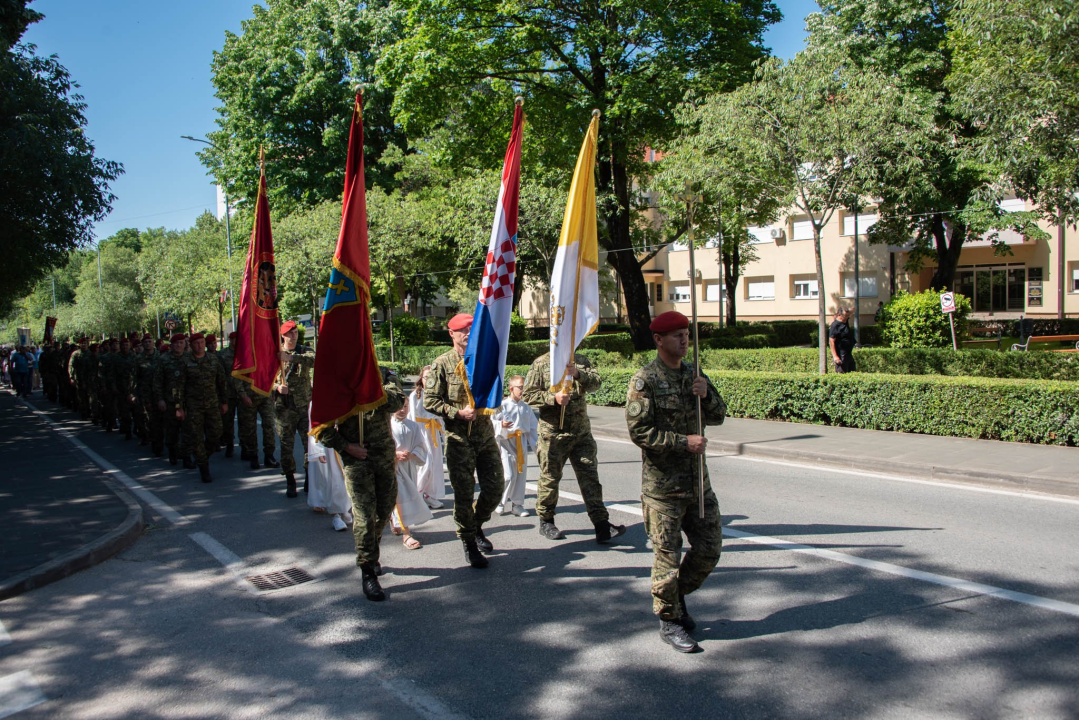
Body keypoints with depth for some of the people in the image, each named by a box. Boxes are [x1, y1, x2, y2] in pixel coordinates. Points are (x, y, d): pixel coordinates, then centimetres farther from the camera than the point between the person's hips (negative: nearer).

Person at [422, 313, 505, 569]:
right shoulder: (442, 364, -4)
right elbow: (430, 401, -7)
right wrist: (458, 413, -17)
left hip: (485, 435, 4)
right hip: (459, 439, -4)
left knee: (495, 486, 5)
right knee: (464, 493, 1)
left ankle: (477, 526, 32)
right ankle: (469, 543, 18)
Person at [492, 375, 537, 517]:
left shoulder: (525, 407, 8)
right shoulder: (503, 405, -4)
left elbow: (532, 426, 12)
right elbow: (493, 422, -5)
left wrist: (534, 444, 9)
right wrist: (501, 425, -25)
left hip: (522, 443, 5)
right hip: (507, 442, -5)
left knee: (521, 475, 6)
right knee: (509, 475, -9)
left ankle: (517, 504, 18)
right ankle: (500, 503, 9)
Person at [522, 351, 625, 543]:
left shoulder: (581, 361, 10)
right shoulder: (541, 363, 0)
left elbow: (596, 383, -5)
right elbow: (529, 395, -4)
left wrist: (578, 374, -24)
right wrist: (553, 398, -17)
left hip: (581, 432, 3)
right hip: (553, 432, -3)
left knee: (589, 476, 1)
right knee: (550, 477, 6)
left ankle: (601, 525, 2)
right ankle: (545, 522, 23)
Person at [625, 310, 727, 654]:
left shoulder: (693, 374, 10)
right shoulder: (645, 380, -10)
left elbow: (717, 417, 11)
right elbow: (639, 431, -16)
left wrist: (707, 394, -8)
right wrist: (683, 442, -19)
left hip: (697, 478, 6)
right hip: (662, 483, -6)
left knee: (709, 549, 11)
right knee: (667, 554, 3)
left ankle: (676, 596, 34)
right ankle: (669, 620, 21)